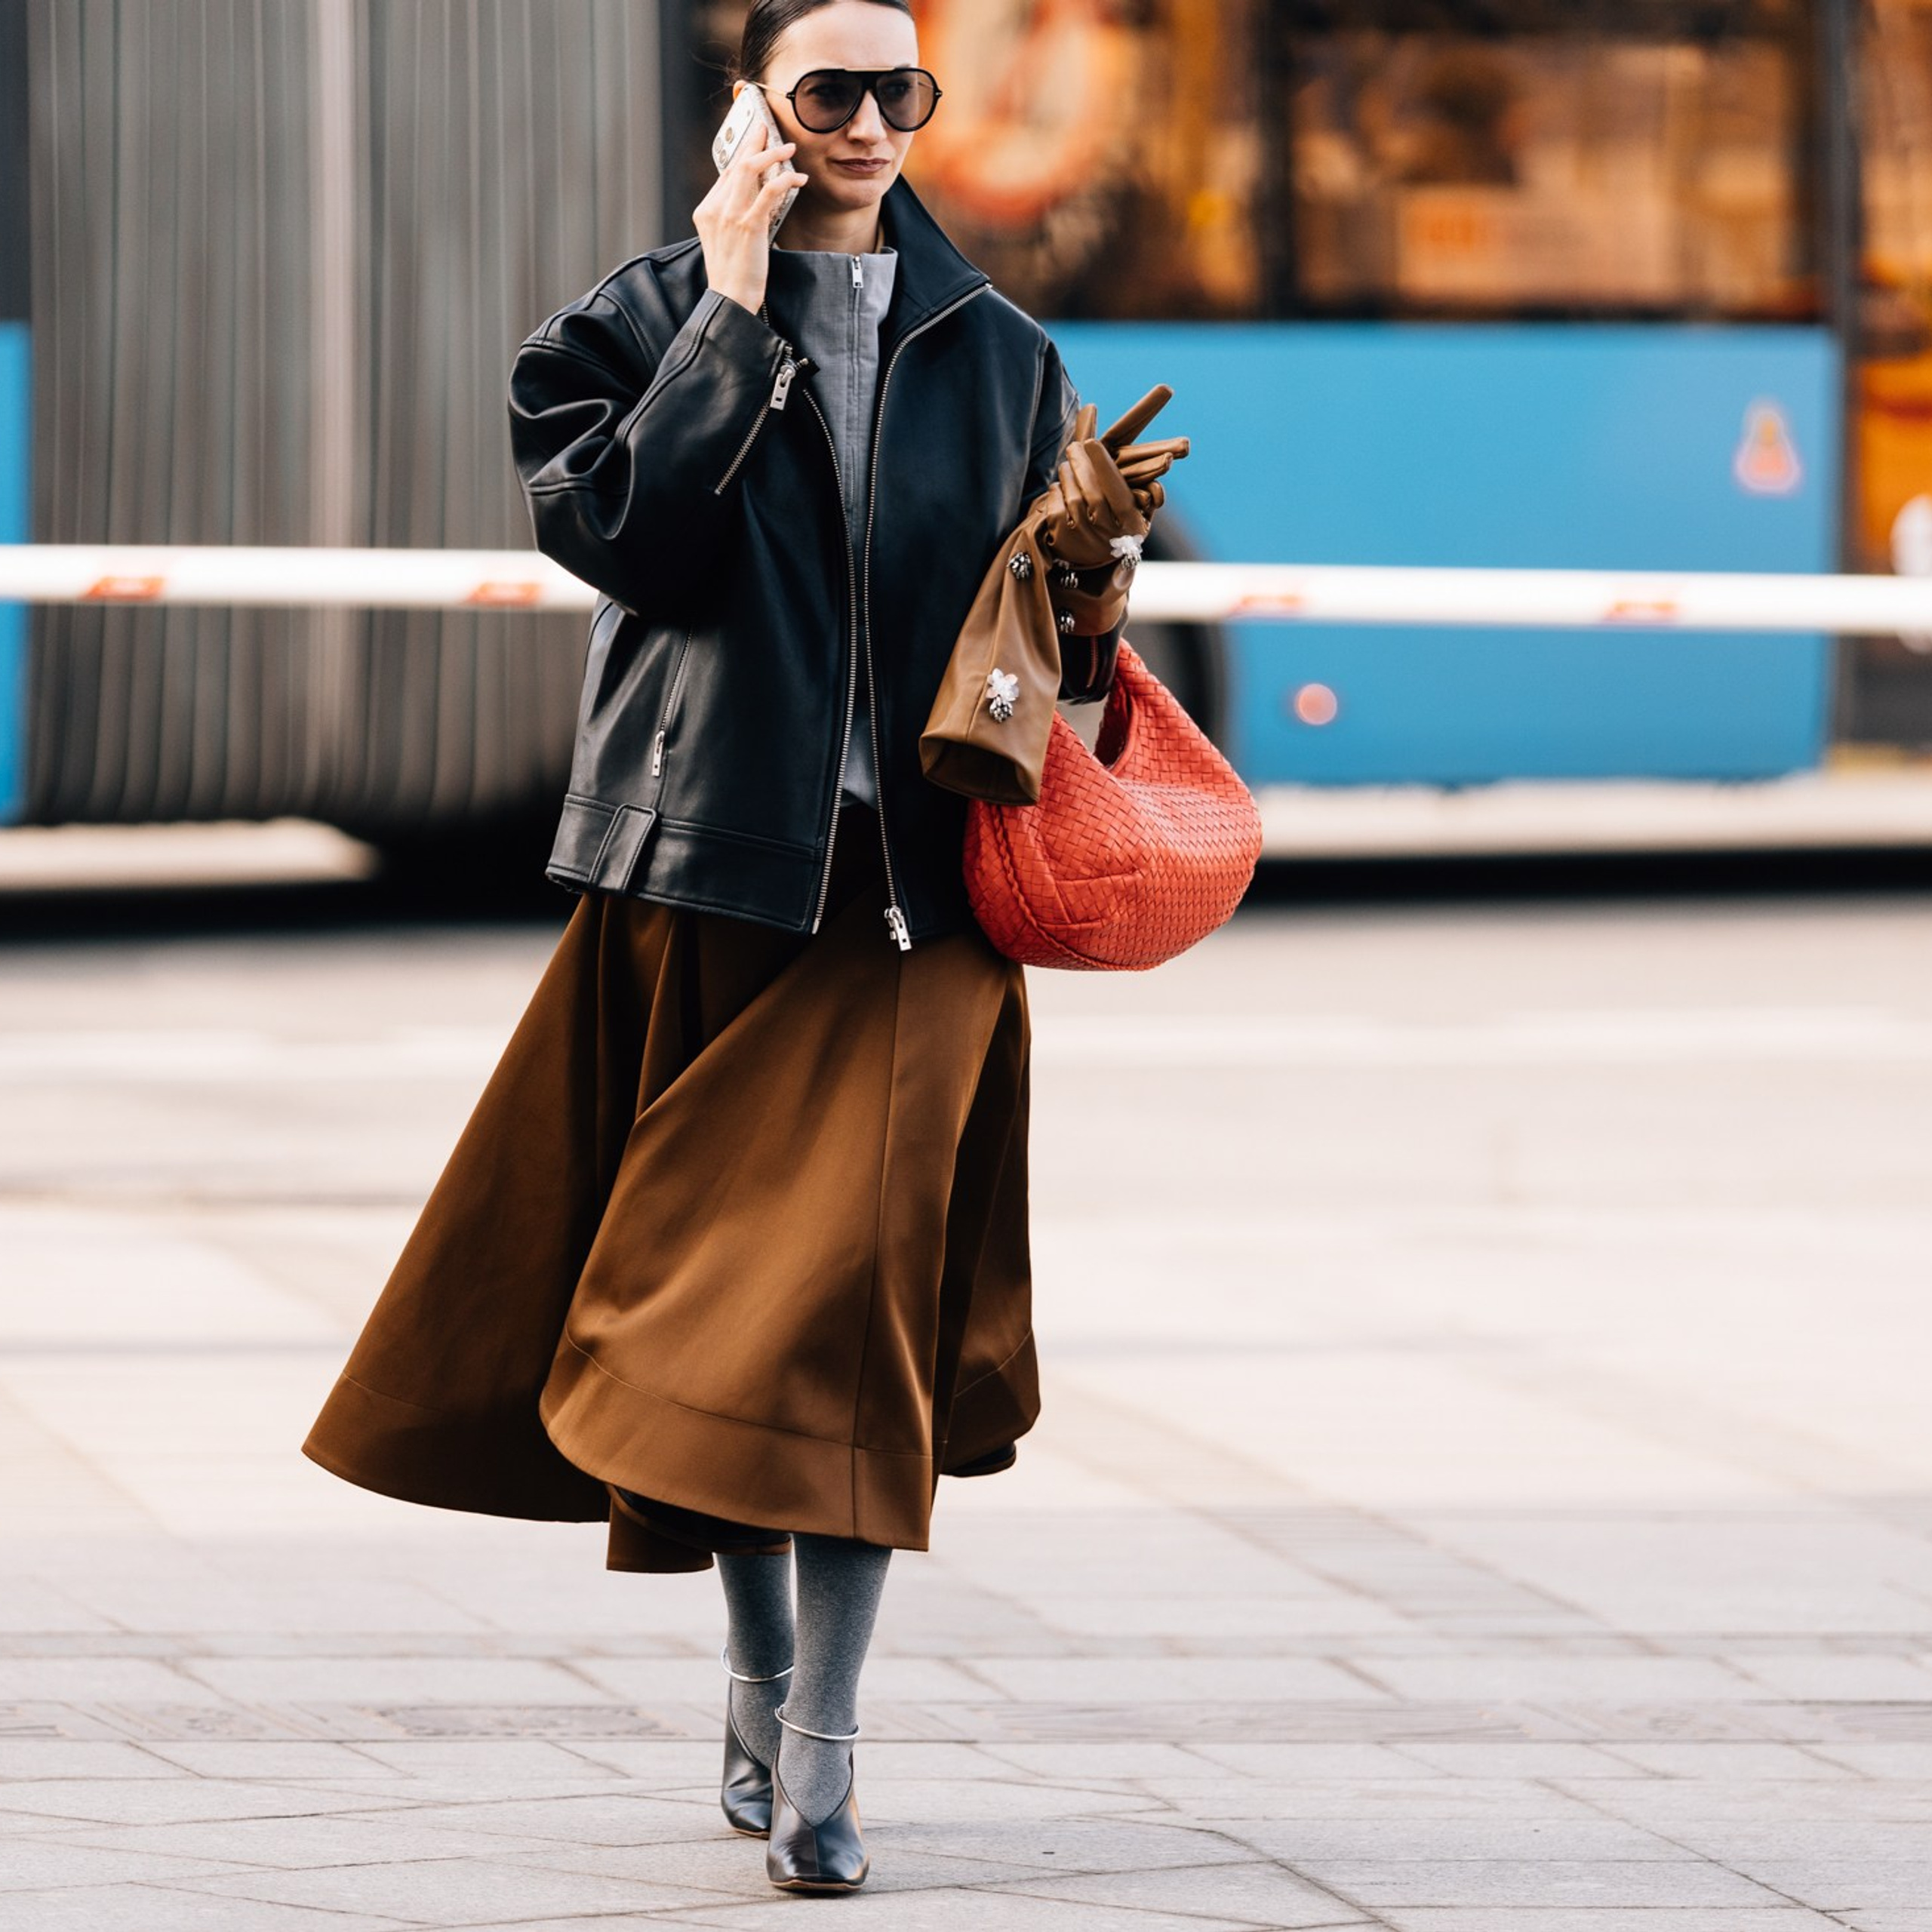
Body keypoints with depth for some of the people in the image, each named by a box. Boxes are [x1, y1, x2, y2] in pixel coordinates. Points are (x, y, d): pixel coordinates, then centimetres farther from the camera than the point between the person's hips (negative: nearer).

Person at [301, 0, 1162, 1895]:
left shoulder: (994, 352, 12)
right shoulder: (646, 319, 4)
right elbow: (620, 525, -14)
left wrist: (1081, 575, -5)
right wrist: (735, 315, -12)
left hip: (912, 882, 1)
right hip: (707, 865, 0)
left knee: (855, 1285, -11)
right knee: (719, 1276, 6)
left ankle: (815, 1744, -10)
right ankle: (762, 1685, 24)